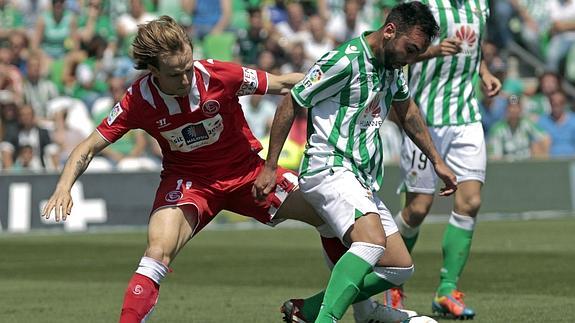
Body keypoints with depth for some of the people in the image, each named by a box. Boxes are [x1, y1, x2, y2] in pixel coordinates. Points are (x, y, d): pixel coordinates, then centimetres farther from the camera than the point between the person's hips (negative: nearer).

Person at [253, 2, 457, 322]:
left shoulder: (392, 65, 12)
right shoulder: (346, 60, -15)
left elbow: (407, 111, 30)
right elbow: (290, 104, -9)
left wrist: (437, 161, 31)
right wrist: (270, 167, -7)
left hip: (364, 182, 10)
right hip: (329, 170, -10)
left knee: (401, 268, 7)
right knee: (373, 240, -34)